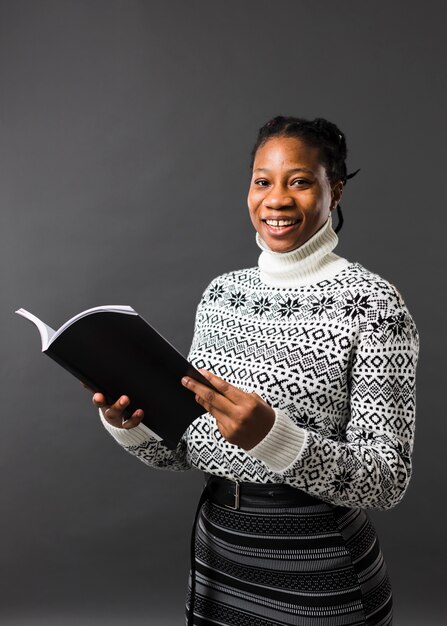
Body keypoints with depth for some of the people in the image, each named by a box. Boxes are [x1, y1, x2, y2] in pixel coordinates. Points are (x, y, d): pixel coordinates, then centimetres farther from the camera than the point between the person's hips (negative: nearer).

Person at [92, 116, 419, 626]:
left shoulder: (372, 301, -15)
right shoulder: (221, 292, 1)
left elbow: (388, 480, -17)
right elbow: (186, 450, 5)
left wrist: (272, 436, -31)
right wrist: (130, 424, -15)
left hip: (319, 572, -4)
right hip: (215, 552, 5)